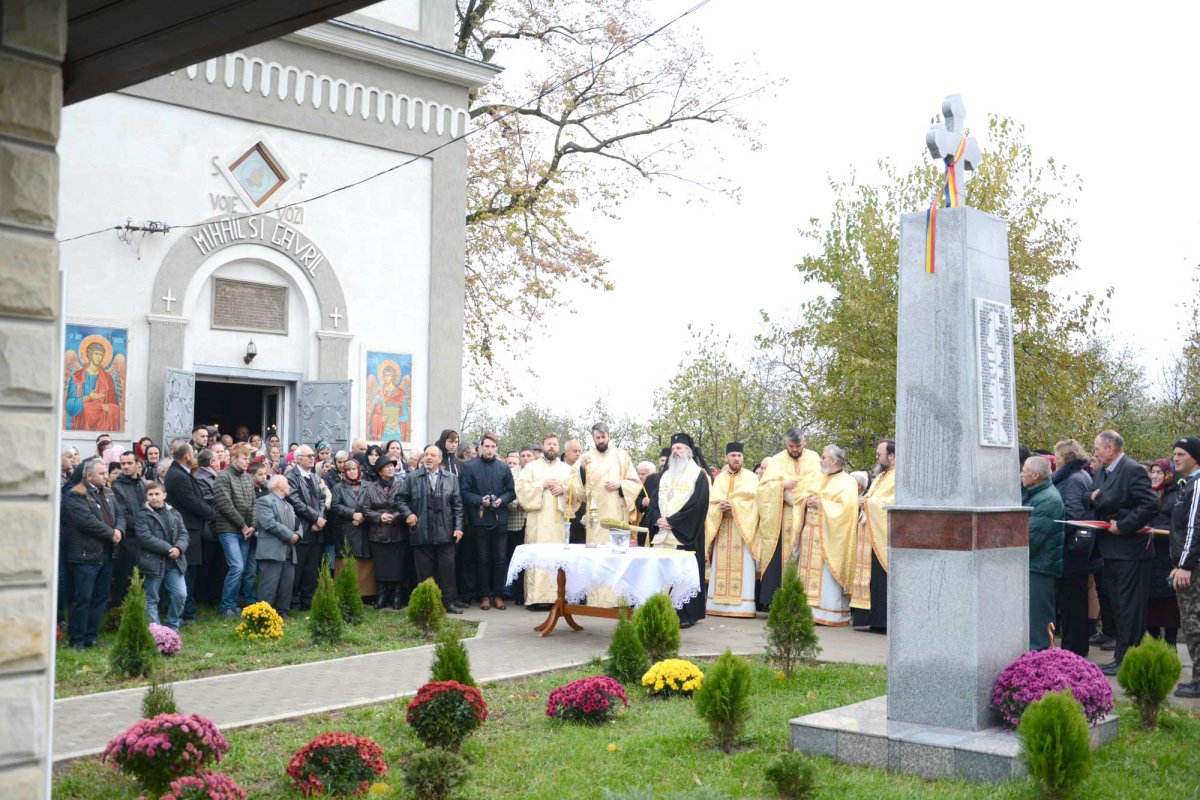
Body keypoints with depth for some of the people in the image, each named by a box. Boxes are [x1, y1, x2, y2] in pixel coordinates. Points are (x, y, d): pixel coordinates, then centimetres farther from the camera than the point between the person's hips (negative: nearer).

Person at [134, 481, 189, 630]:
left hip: (174, 562, 4)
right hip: (153, 562, -4)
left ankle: (172, 627, 17)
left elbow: (183, 534, 6)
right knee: (151, 599, 4)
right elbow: (145, 538, -16)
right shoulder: (142, 516, -5)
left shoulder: (174, 514, 11)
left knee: (180, 594, 1)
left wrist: (178, 548, -15)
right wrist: (168, 549, -18)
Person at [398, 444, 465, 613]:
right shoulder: (413, 478, 6)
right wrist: (407, 513, -7)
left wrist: (458, 527, -1)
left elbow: (457, 505, 7)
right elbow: (400, 498, 9)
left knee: (447, 567, 1)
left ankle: (449, 601, 9)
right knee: (424, 570, 5)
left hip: (445, 533, 1)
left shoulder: (451, 479, 9)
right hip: (421, 533, -1)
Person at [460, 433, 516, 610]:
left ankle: (498, 595, 11)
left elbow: (512, 491, 8)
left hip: (500, 520, 2)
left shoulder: (504, 467, 6)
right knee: (482, 559, 5)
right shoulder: (470, 467, 0)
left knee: (500, 559, 3)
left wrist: (502, 499, -11)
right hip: (480, 520, -1)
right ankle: (484, 595, 12)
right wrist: (480, 500, -16)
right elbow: (464, 492, -3)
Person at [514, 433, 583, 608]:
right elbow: (521, 487, -1)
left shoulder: (567, 469, 17)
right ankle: (536, 597, -9)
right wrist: (542, 484, -9)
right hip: (537, 519, -2)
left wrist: (564, 489, -7)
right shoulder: (531, 467, 11)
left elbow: (579, 491, 11)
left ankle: (556, 596, -1)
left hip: (559, 518, 2)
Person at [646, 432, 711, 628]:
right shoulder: (666, 476, 19)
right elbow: (654, 500, 13)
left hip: (685, 534, -6)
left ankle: (687, 614, -2)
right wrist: (658, 519, -8)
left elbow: (697, 503, -13)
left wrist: (672, 521, -16)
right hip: (664, 532, 6)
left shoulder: (699, 475, -2)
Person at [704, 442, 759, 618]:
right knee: (721, 567, 1)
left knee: (742, 567, -7)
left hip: (742, 529, -3)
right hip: (721, 529, 3)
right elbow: (711, 503, 8)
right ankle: (719, 604, 4)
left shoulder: (751, 478, 4)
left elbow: (753, 503, -6)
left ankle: (743, 605, -7)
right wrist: (720, 507, -14)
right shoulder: (719, 479, 15)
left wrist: (733, 505, -18)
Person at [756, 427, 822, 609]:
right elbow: (764, 485, -1)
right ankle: (771, 600, -2)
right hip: (779, 518, 0)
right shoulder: (777, 460, 6)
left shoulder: (813, 459, 6)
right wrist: (783, 485, -15)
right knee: (776, 559, -4)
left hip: (804, 518, 0)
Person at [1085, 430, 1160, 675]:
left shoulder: (1133, 470, -14)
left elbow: (1151, 505, -21)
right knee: (1118, 606, 14)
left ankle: (1126, 661, 2)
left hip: (1130, 551, -9)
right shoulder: (1102, 472, 13)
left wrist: (1122, 526, -20)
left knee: (1129, 608, -3)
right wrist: (1092, 498, -3)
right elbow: (1098, 504, 20)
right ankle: (1122, 657, 23)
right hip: (1111, 551, 9)